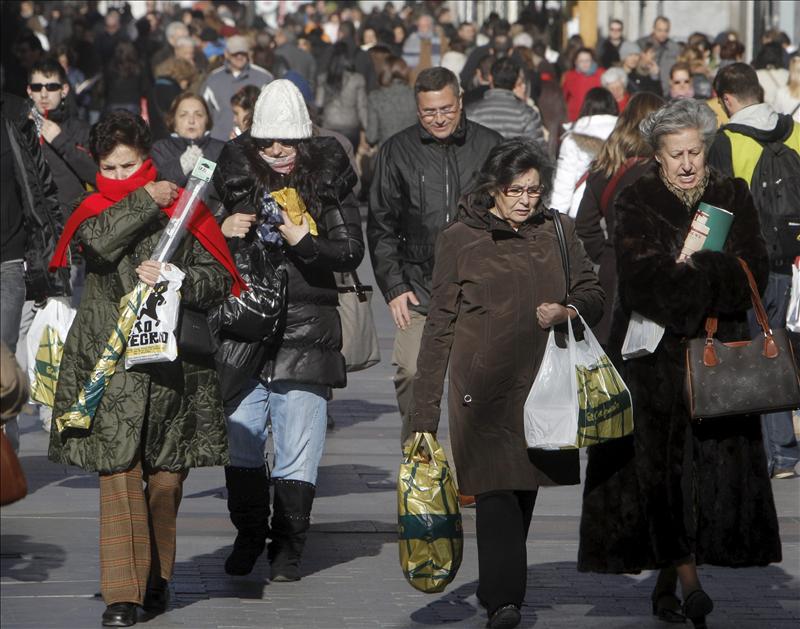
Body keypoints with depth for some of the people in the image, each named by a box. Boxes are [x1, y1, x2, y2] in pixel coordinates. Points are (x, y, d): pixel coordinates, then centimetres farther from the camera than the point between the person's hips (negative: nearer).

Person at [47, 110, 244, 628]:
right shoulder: (95, 210, 10)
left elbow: (218, 278, 4)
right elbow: (98, 241, -13)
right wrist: (146, 201, -4)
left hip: (174, 357, 1)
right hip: (111, 361, -1)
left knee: (167, 475, 4)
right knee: (119, 471, -9)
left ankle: (157, 577, 22)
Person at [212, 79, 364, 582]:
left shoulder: (327, 182, 3)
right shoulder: (237, 178, 8)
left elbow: (351, 254, -1)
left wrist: (304, 240, -17)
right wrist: (222, 234, -7)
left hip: (306, 329, -2)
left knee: (297, 448, -1)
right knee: (240, 440, 7)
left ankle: (288, 545, 10)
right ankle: (249, 535, 26)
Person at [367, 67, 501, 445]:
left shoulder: (489, 146, 5)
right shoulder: (398, 151, 5)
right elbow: (380, 225, 8)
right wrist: (393, 286, -1)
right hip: (419, 286, 0)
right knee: (411, 371, -11)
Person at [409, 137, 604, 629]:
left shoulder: (559, 232, 10)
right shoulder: (460, 239, 2)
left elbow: (593, 294, 14)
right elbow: (440, 325, 2)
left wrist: (569, 310, -12)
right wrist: (426, 408, -1)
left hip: (541, 382, 4)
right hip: (482, 384, -3)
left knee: (523, 485, 8)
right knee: (496, 487, -14)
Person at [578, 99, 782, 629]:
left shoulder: (733, 198, 9)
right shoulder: (637, 203, 1)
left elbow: (755, 273, -1)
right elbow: (640, 279, -12)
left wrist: (689, 273, -14)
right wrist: (714, 278, -13)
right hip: (655, 352, -2)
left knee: (713, 467, -2)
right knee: (661, 464, -10)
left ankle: (666, 585, 7)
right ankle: (687, 577, -8)